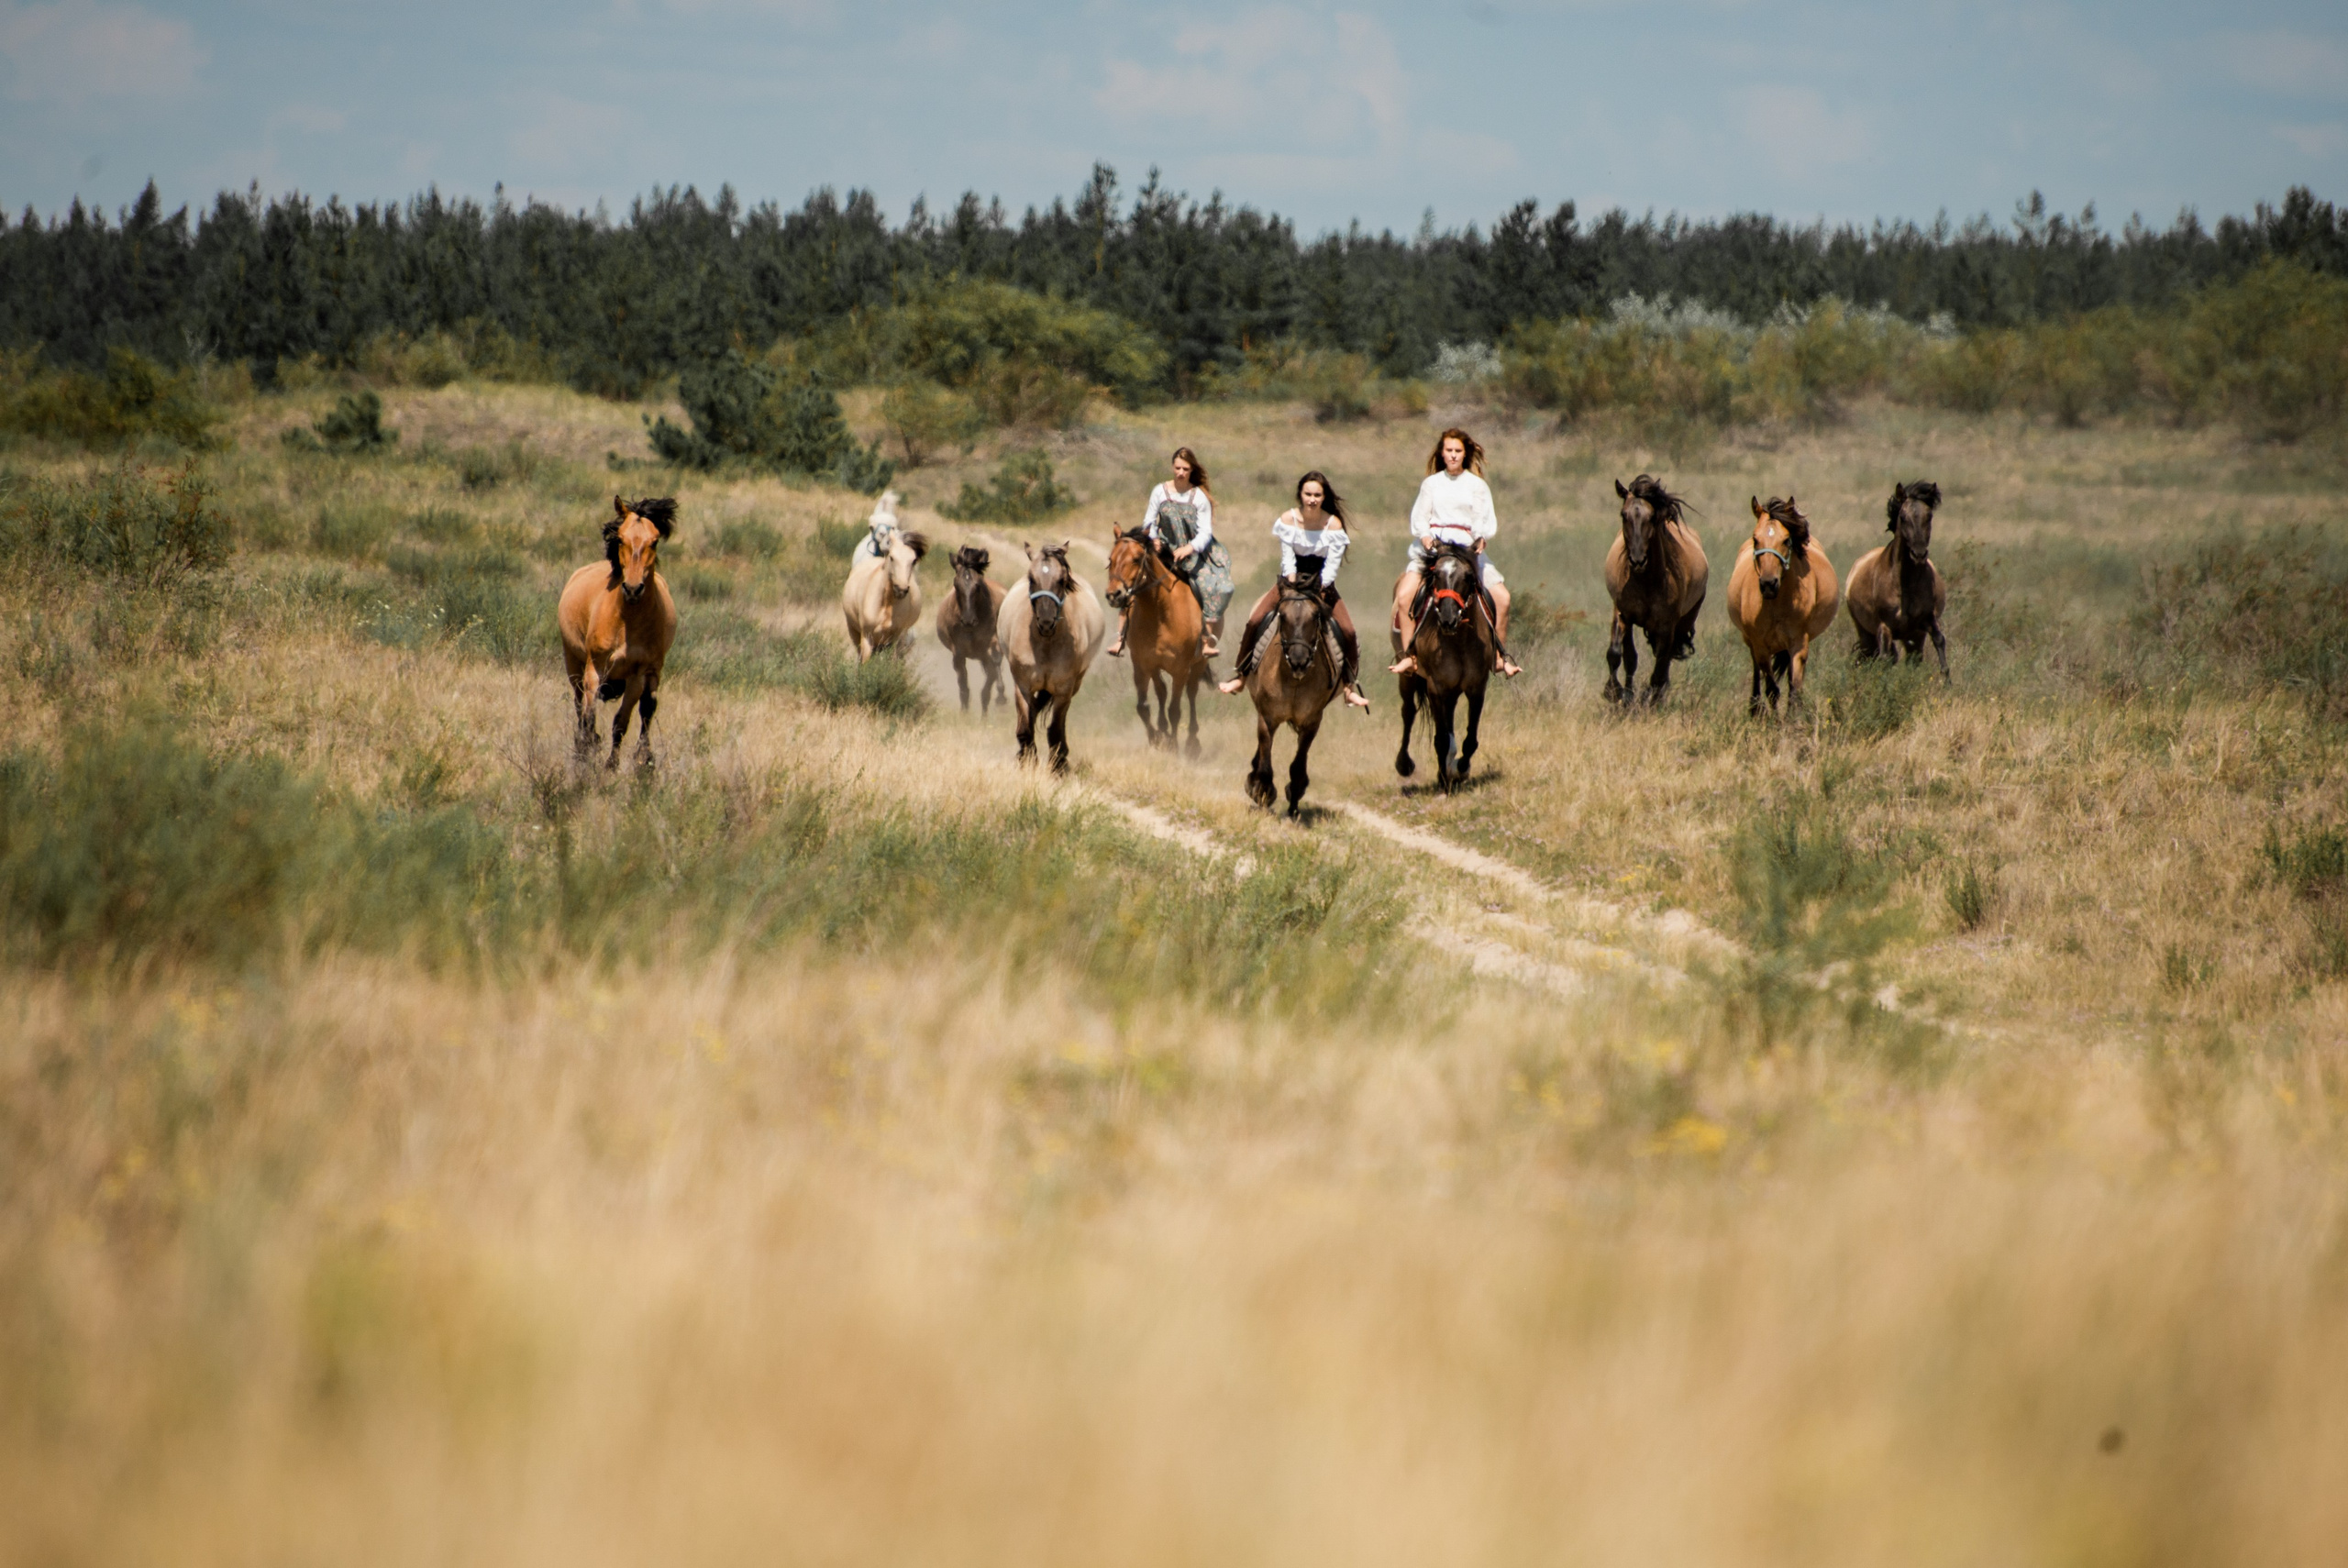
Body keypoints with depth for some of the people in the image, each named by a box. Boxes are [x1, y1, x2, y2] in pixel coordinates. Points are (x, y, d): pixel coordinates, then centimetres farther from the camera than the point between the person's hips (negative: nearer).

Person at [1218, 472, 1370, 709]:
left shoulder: (1333, 524, -12)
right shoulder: (1289, 518, -10)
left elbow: (1332, 564, -15)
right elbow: (1287, 558, -11)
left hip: (1322, 583, -1)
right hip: (1292, 578, 1)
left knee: (1348, 631, -19)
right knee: (1254, 621, -16)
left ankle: (1349, 686, -5)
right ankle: (1241, 677, -3)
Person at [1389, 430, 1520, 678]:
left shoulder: (1477, 486, 11)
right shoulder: (1431, 484, 13)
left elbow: (1486, 520, 3)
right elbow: (1419, 517, 5)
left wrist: (1482, 538, -18)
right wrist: (1425, 536, -15)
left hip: (1469, 549, 0)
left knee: (1501, 597, -16)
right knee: (1404, 596, -23)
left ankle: (1500, 656, -3)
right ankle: (1408, 656, -19)